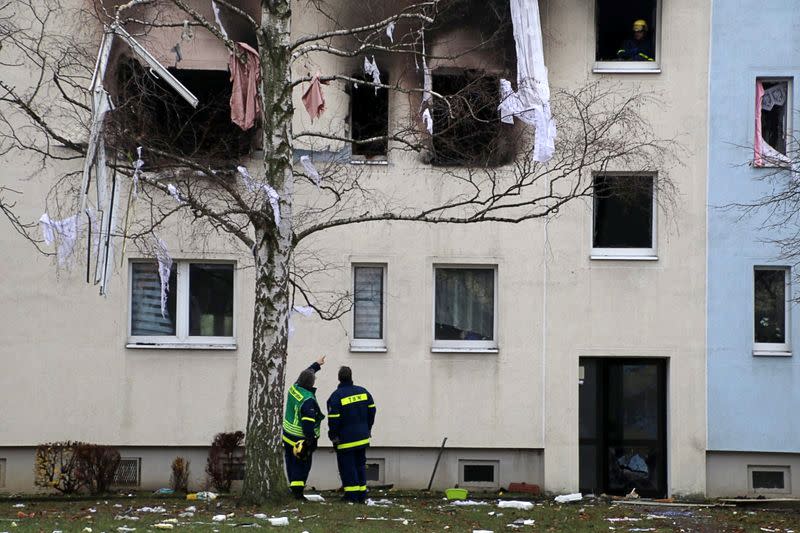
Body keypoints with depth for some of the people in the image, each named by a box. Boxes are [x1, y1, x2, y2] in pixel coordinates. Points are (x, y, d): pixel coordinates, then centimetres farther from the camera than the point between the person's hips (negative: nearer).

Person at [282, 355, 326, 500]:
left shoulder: (294, 389, 1)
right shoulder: (308, 400, -24)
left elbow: (305, 375, 23)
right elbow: (308, 422, -26)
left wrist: (316, 364, 34)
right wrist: (311, 440, -22)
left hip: (288, 435, 8)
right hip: (301, 438, -8)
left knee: (291, 463, 14)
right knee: (302, 465, -2)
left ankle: (294, 487, 21)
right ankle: (298, 490, -7)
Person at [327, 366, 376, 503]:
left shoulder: (336, 396, -15)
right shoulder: (363, 392, 3)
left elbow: (333, 419, -17)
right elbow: (371, 410, 10)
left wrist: (333, 435, -3)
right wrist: (367, 429, 20)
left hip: (345, 439, -6)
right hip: (362, 438, 6)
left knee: (347, 466, 1)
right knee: (360, 465, 15)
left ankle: (352, 495, -1)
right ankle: (362, 494, 17)